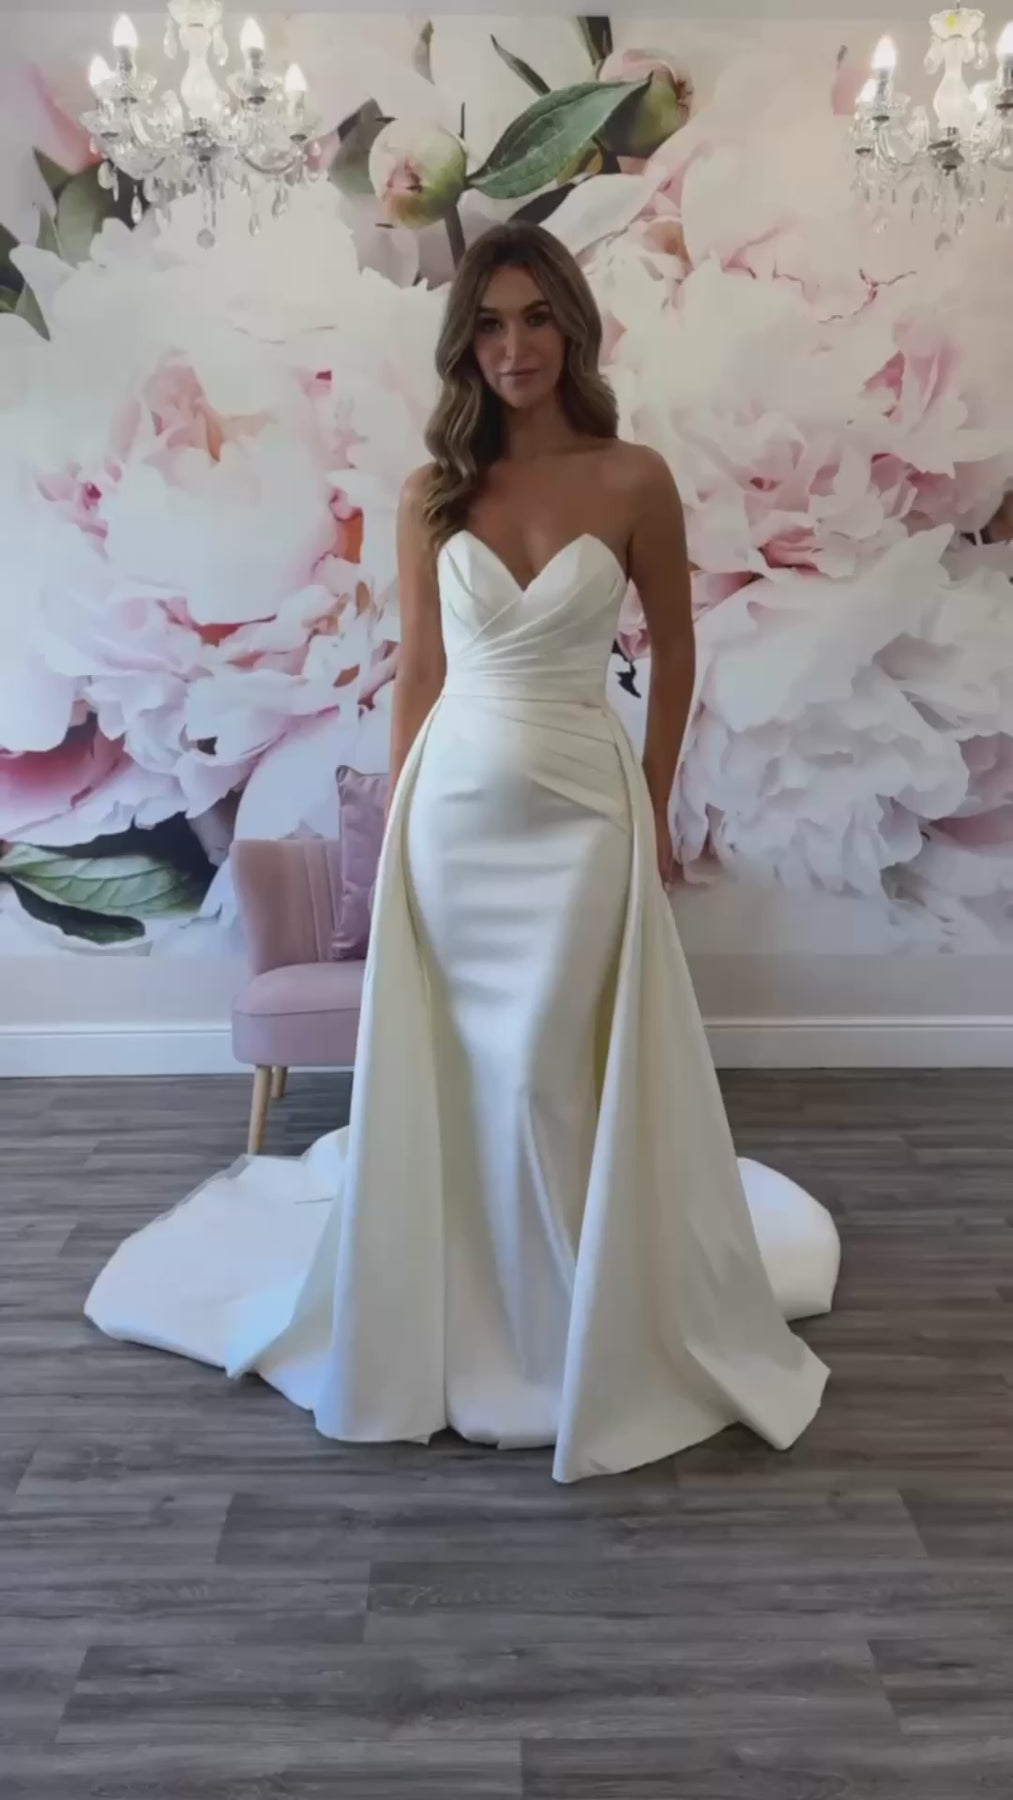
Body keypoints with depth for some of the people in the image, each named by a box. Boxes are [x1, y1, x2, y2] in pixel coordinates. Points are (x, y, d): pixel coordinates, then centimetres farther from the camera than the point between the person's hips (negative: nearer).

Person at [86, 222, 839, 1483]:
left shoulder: (634, 481, -3)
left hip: (581, 814, -2)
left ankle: (588, 1336, 28)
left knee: (561, 1081, 5)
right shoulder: (432, 494, 3)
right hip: (453, 810, 2)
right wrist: (396, 816, 7)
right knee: (445, 1080, 10)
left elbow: (673, 657, 6)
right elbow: (418, 670, 7)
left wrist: (655, 811, 8)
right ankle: (453, 1324, 32)